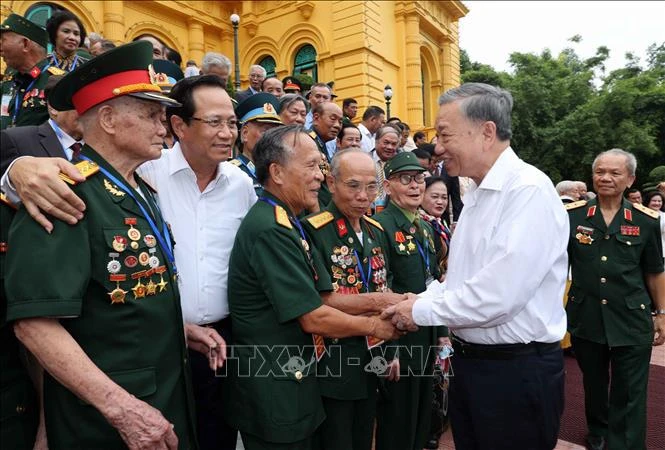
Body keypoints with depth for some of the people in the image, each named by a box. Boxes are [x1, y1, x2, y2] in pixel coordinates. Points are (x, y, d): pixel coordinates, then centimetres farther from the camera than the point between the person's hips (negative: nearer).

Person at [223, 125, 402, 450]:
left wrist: (376, 303, -4)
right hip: (273, 394, -9)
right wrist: (373, 325, -8)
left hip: (293, 379, 9)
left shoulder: (288, 224, 8)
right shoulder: (271, 230, -24)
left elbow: (323, 298, 7)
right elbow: (314, 318, -22)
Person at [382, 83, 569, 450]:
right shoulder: (475, 195, 9)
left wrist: (422, 311, -15)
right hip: (469, 361, 8)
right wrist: (417, 300, -1)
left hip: (517, 370, -8)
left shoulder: (529, 191, -19)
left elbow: (498, 295, -27)